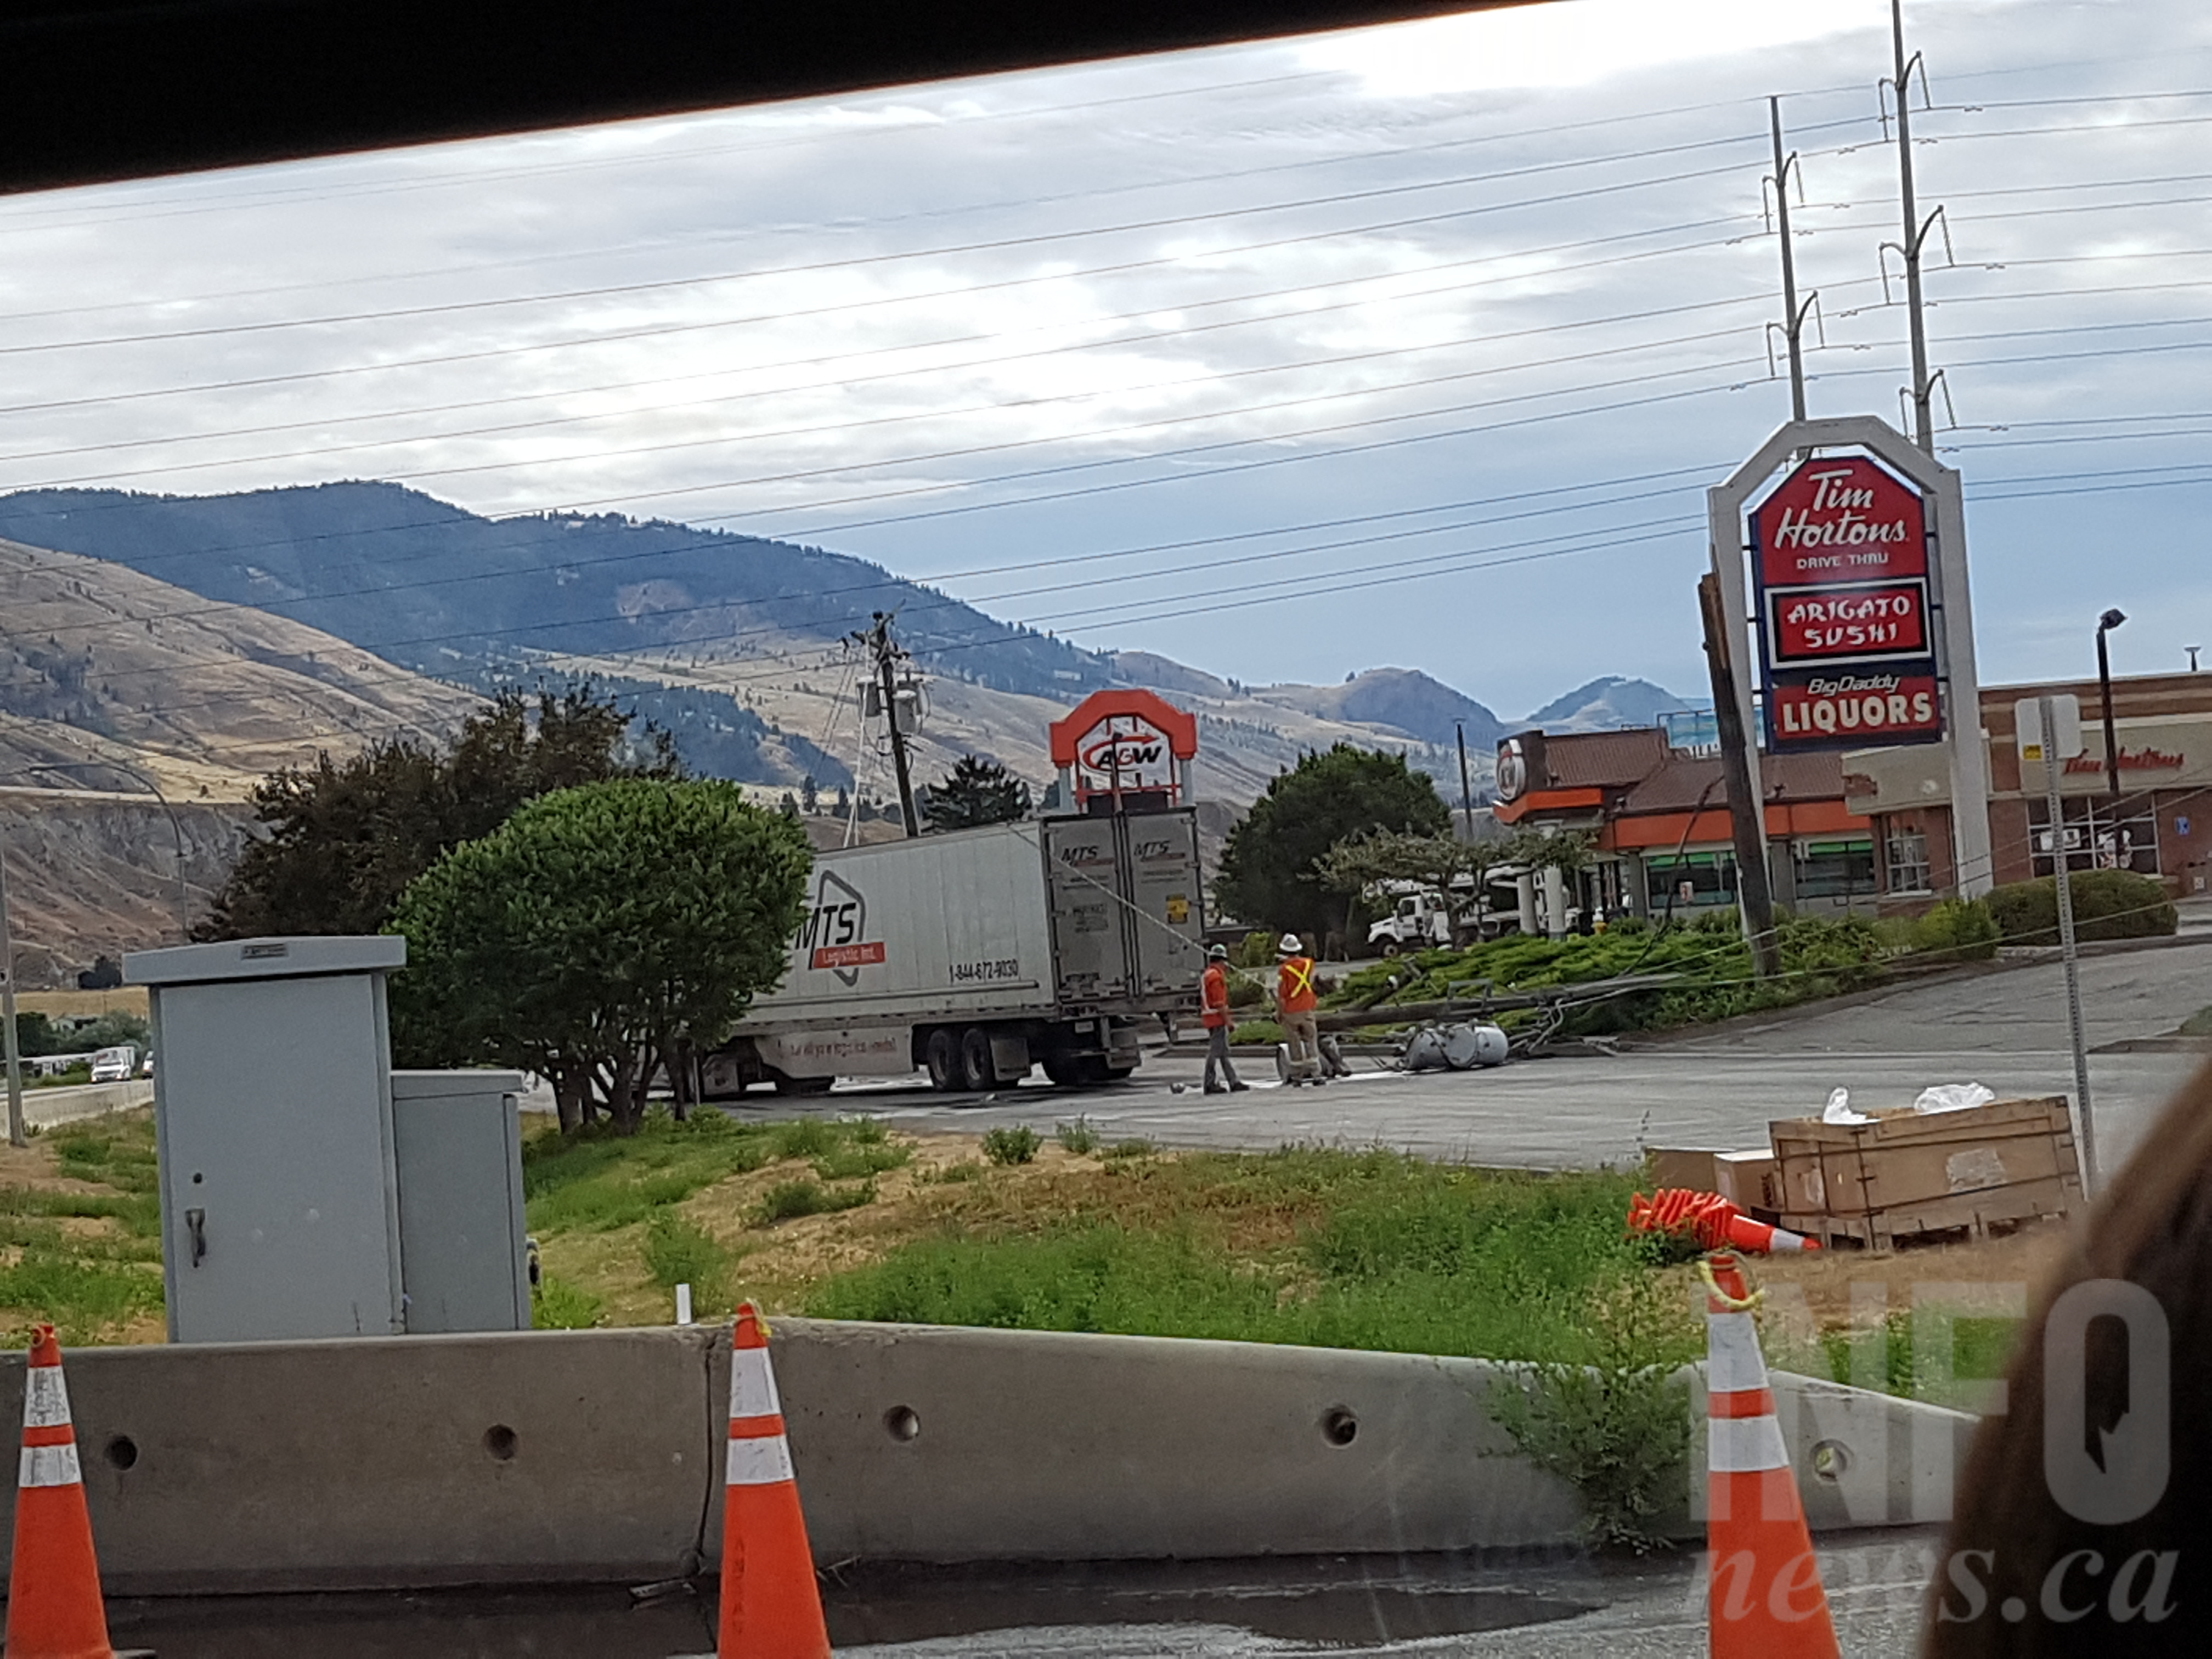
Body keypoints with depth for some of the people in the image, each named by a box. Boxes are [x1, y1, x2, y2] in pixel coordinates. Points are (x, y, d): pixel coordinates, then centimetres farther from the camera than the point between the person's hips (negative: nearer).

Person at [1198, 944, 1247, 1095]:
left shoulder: (1207, 975, 17)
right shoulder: (1216, 976, -15)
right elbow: (1219, 1002, -19)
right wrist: (1227, 1020, -18)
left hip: (1210, 1019, 10)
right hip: (1217, 1018, -10)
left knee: (1223, 1053, 11)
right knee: (1215, 1051, -6)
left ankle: (1233, 1082, 13)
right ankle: (1211, 1084, -4)